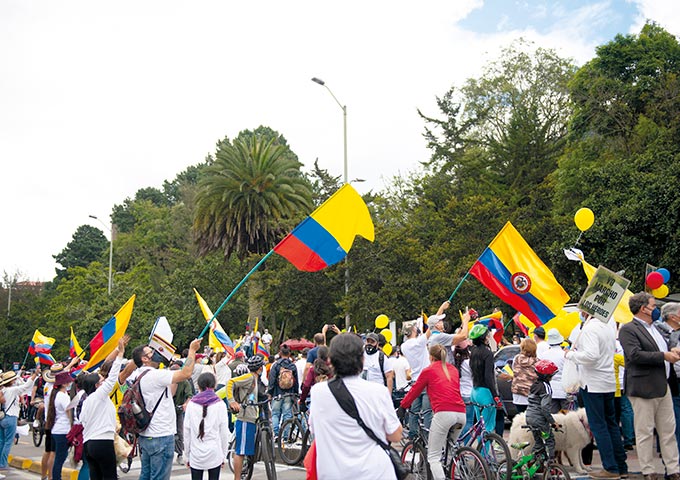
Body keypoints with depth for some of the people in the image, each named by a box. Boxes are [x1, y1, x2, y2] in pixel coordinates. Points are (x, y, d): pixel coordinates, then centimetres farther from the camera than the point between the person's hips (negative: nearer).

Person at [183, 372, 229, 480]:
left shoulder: (191, 404, 1)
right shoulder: (220, 405, -2)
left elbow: (186, 432, 2)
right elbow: (224, 432, -1)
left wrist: (187, 456, 11)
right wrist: (223, 455, 9)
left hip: (195, 455, 1)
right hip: (214, 455, -1)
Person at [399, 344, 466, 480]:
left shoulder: (429, 370, 10)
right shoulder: (453, 369, 24)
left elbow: (414, 390, 16)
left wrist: (402, 406, 29)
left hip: (444, 413, -6)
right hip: (461, 414, 6)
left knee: (433, 457, -3)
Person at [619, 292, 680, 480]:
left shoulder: (654, 329, 17)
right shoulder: (628, 329, -11)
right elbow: (635, 355, -22)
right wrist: (664, 356, -19)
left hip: (663, 386, 9)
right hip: (643, 388, -9)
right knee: (645, 432, 0)